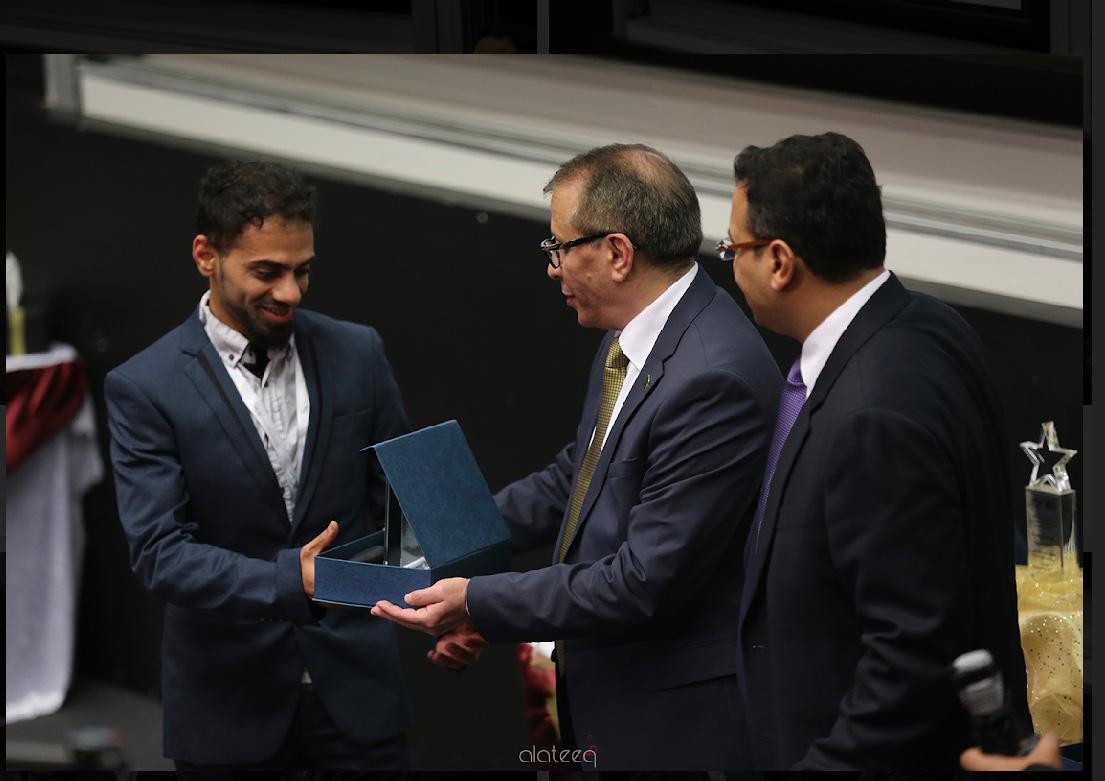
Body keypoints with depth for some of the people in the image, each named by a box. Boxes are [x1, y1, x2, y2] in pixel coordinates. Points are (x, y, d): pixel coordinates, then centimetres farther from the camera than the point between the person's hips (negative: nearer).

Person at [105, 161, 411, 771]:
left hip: (354, 688, 3)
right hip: (228, 705, -2)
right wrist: (288, 582, -28)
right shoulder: (143, 388, -8)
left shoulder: (357, 353, 3)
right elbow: (159, 553, -14)